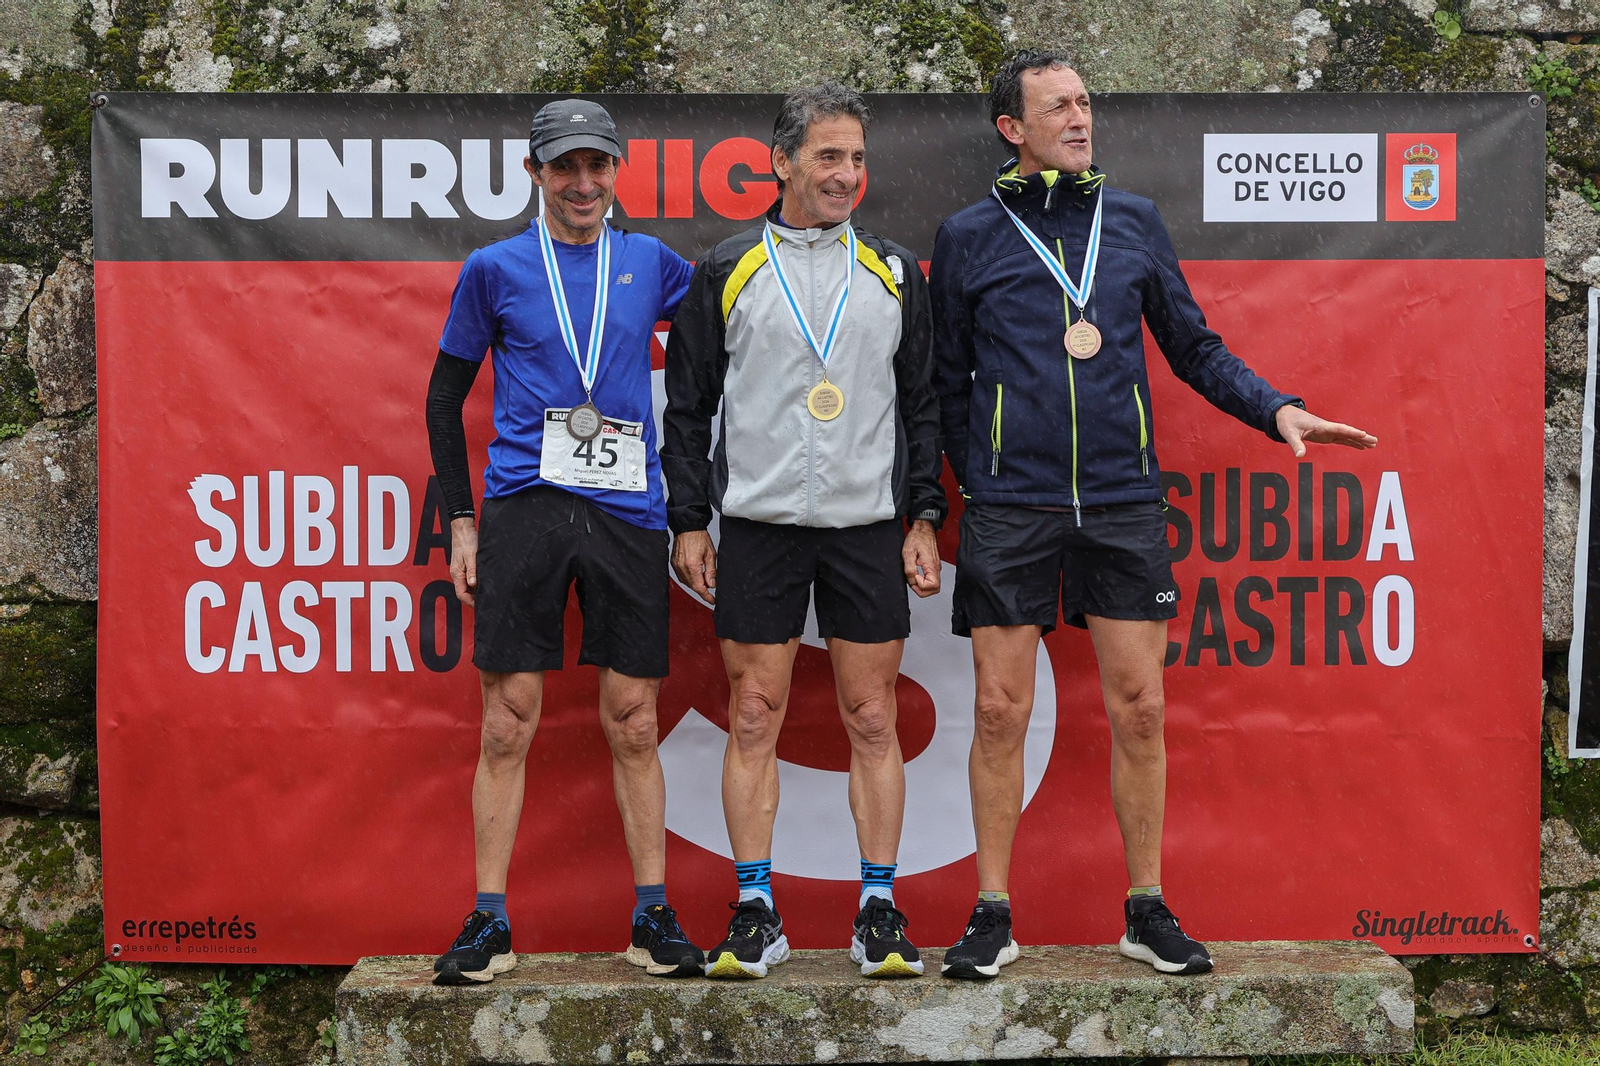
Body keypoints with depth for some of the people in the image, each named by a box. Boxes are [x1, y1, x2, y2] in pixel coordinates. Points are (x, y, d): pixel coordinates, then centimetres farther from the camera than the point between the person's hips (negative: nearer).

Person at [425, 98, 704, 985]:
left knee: (632, 723, 4)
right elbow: (445, 397, 12)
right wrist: (461, 521, 5)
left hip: (628, 509, 1)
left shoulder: (652, 263, 11)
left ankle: (653, 915, 12)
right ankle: (489, 924, 7)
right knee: (508, 720, -1)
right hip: (524, 504, -1)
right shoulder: (494, 268, 8)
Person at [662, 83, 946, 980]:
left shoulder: (895, 273, 8)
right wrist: (689, 523, 0)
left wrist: (924, 518, 3)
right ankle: (757, 915, 12)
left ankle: (880, 913, 12)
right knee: (755, 720, 2)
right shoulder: (727, 272, 4)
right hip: (758, 527, -1)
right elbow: (688, 407, 6)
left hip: (868, 528, 1)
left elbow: (924, 403, 10)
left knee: (874, 721, 3)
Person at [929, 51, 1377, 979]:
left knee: (1139, 708, 3)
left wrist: (1277, 408, 1)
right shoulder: (969, 235, 4)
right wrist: (973, 487, 2)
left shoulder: (1135, 222, 9)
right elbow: (948, 382, 9)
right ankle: (993, 916, 12)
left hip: (1124, 501, 2)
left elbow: (1194, 347, 14)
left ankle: (1148, 910, 16)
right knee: (1001, 712, 1)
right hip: (1010, 510, -1)